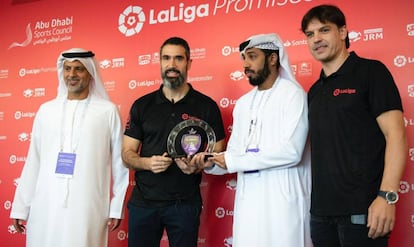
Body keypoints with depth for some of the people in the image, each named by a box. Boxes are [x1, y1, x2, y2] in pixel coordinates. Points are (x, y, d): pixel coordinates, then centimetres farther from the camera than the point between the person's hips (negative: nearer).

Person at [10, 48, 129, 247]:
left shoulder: (108, 111, 0)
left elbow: (119, 162, 1)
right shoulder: (46, 110, 9)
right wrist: (20, 207, 8)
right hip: (45, 207, 3)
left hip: (88, 208, -2)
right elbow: (33, 162, 10)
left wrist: (116, 208, 0)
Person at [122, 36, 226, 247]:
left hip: (186, 204, -1)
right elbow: (127, 153, 6)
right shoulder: (142, 106, 6)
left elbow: (217, 153, 3)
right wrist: (147, 163, -14)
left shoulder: (206, 106, 0)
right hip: (143, 201, 2)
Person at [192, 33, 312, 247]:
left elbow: (291, 151, -18)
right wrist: (211, 163, -7)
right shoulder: (243, 103, 16)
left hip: (282, 199, -6)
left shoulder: (293, 95, -6)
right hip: (247, 199, 6)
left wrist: (233, 162, -14)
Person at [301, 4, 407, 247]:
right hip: (321, 209, 6)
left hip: (361, 208, -6)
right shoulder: (315, 91, 14)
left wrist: (387, 196, -19)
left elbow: (396, 135, -10)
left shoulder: (370, 72, -3)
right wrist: (308, 197, 7)